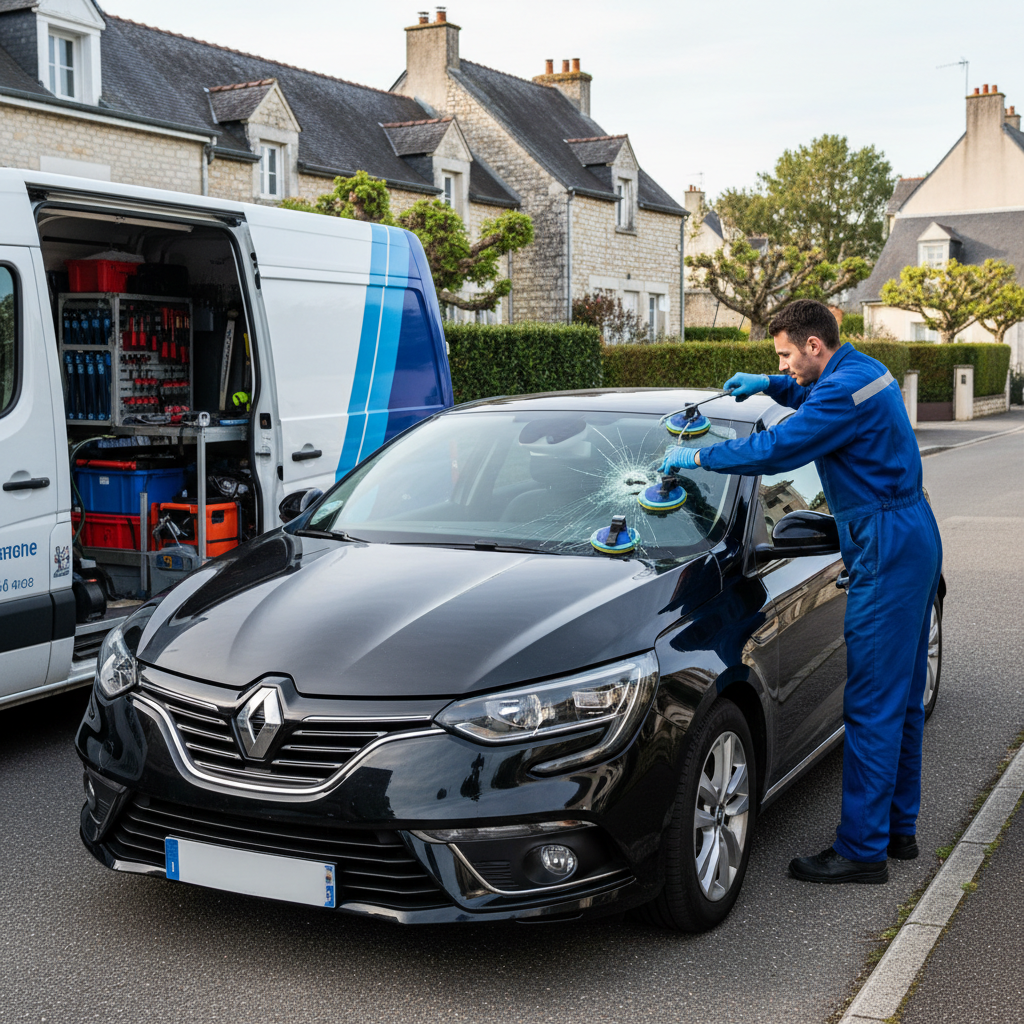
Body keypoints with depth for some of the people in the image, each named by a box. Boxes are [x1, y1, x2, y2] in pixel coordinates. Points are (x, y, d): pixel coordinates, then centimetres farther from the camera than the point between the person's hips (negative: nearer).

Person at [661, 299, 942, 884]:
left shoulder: (846, 389, -18)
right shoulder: (866, 371, 14)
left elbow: (776, 450, -22)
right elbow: (816, 397, 35)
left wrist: (696, 457, -11)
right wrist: (770, 386, 19)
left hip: (887, 550, -11)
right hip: (914, 540, 11)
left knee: (873, 704, -8)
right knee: (903, 698, 15)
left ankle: (862, 850, -3)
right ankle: (900, 828, 25)